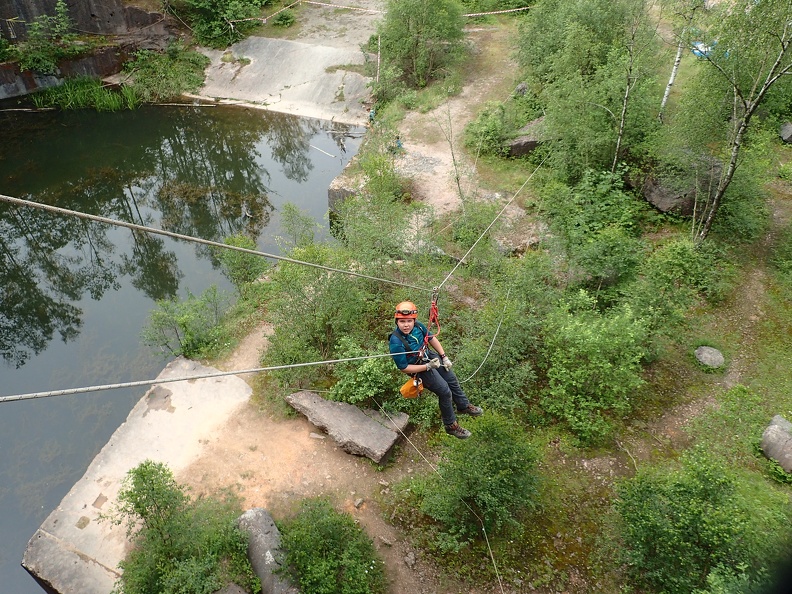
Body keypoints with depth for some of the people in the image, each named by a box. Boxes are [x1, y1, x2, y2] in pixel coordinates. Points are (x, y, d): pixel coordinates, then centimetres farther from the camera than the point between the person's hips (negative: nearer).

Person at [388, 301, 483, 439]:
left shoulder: (417, 325, -18)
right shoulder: (396, 343, -34)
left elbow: (432, 338, 3)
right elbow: (404, 368, -25)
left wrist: (444, 356, 2)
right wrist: (428, 366, -26)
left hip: (430, 356, 6)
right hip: (419, 369, -6)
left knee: (452, 380, 17)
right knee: (445, 392, -4)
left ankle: (463, 406, 44)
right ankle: (451, 425, 19)